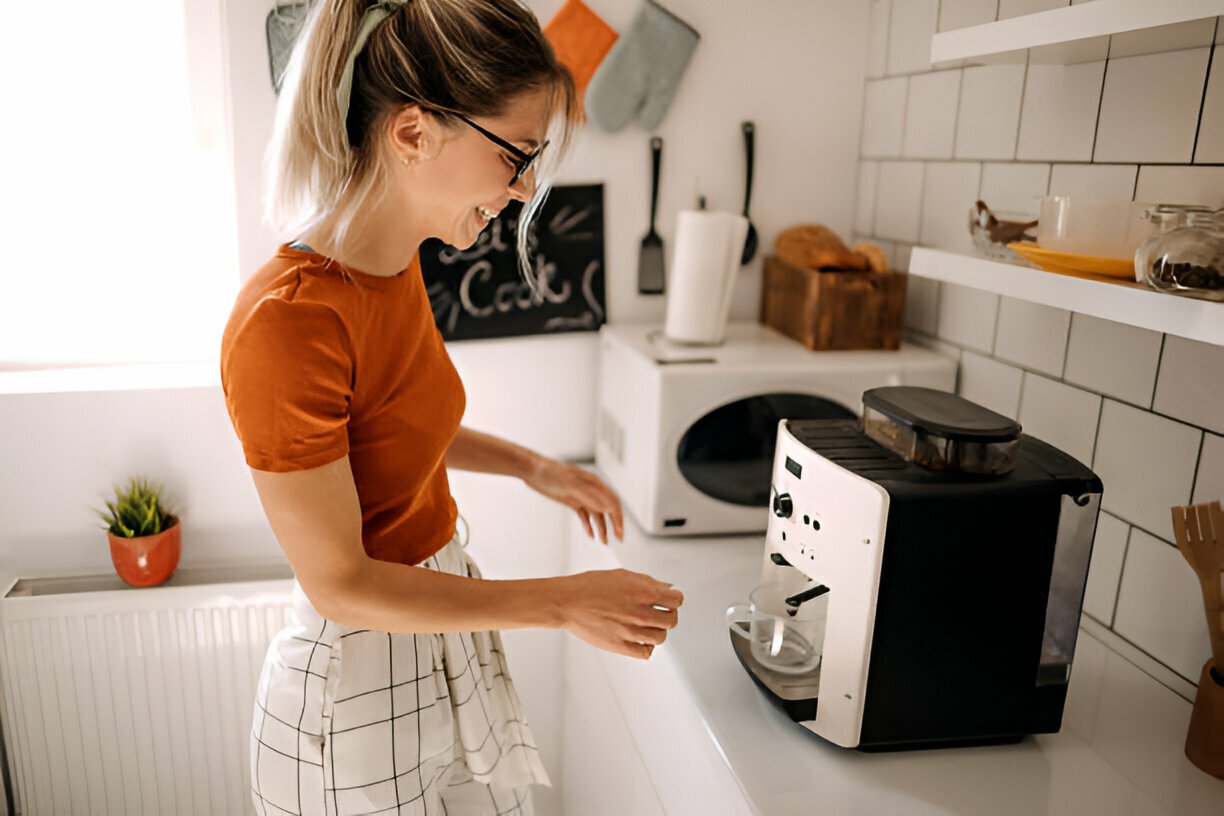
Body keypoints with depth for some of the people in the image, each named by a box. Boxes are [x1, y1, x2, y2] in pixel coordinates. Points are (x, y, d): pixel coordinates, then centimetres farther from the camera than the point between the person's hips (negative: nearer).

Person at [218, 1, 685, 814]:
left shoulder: (398, 264, -4)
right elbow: (340, 584, -23)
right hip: (358, 685, -7)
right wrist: (563, 602, -21)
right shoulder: (286, 321, -29)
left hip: (444, 636, 7)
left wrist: (531, 466, 3)